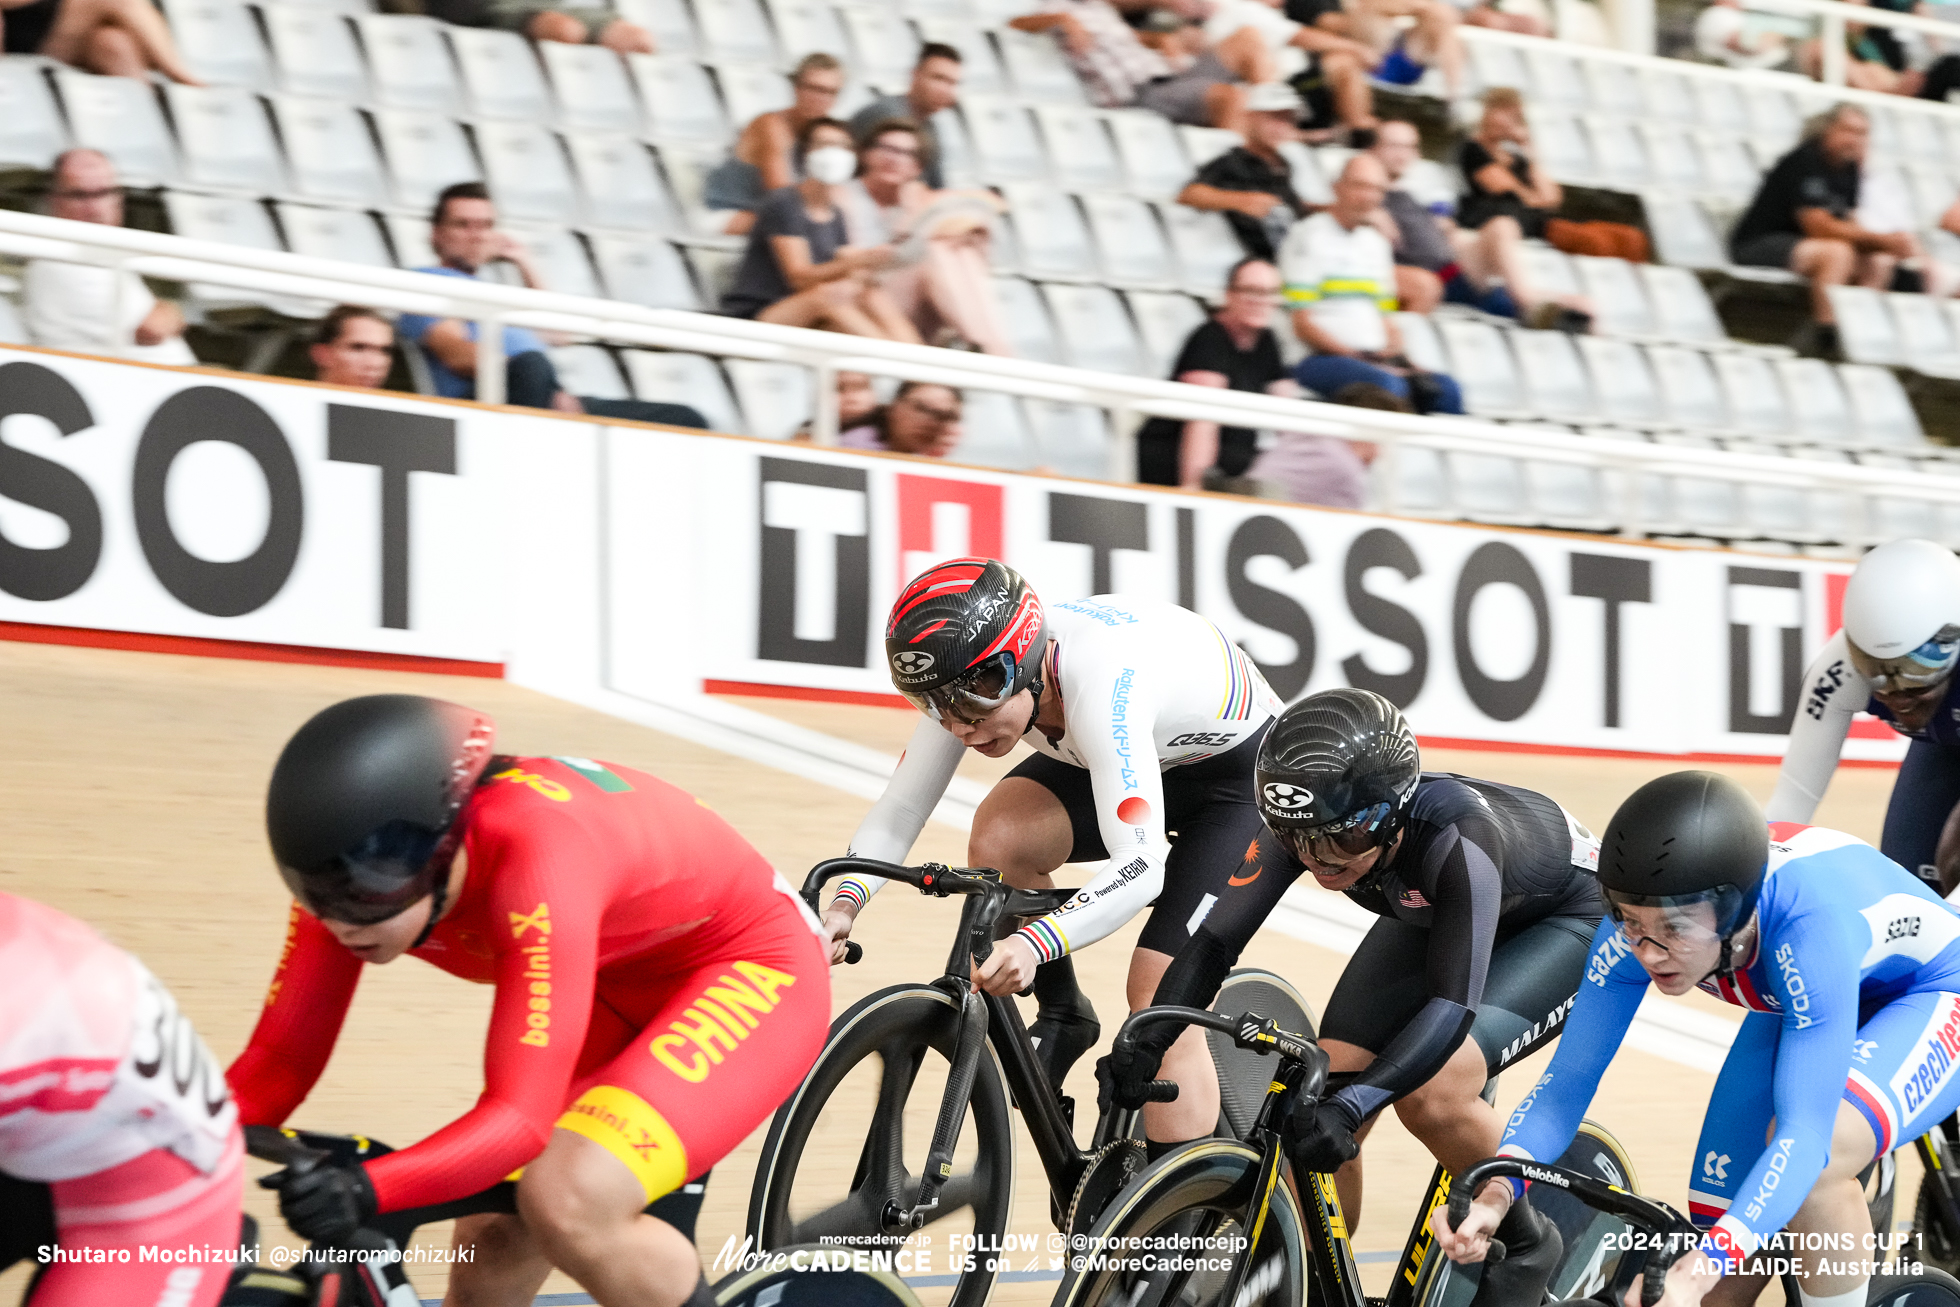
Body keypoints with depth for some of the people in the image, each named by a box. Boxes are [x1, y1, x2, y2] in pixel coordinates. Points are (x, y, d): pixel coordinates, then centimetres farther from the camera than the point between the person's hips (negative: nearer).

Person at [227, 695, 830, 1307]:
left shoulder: (532, 860, -38)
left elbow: (521, 1114, -42)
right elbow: (279, 1057, -15)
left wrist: (365, 1188, -57)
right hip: (622, 986, 7)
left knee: (567, 1201, -30)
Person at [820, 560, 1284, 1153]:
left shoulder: (1101, 686, -42)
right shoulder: (973, 678, -22)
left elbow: (1141, 867, -47)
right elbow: (899, 807, -15)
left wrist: (1033, 943, -61)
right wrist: (844, 904, -33)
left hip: (1241, 774, -6)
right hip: (1148, 759, 6)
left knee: (1160, 993, -19)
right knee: (998, 838, -23)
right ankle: (1061, 1018, 0)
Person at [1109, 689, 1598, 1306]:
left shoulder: (1454, 837, -42)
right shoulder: (1305, 825, -27)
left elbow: (1452, 1005, -46)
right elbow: (1216, 940, -26)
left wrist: (1350, 1105, -58)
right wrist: (1146, 1045, -42)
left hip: (1562, 922, -6)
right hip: (1426, 914, 6)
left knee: (1432, 1096, -28)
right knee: (1320, 1101, -12)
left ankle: (1527, 1246, -2)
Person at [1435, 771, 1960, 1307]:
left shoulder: (1805, 920, -42)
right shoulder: (1638, 924, -27)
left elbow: (1804, 1133, -45)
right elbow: (1567, 1080, -20)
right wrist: (1493, 1195, -39)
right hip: (1791, 1003, 6)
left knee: (1817, 1151, -35)